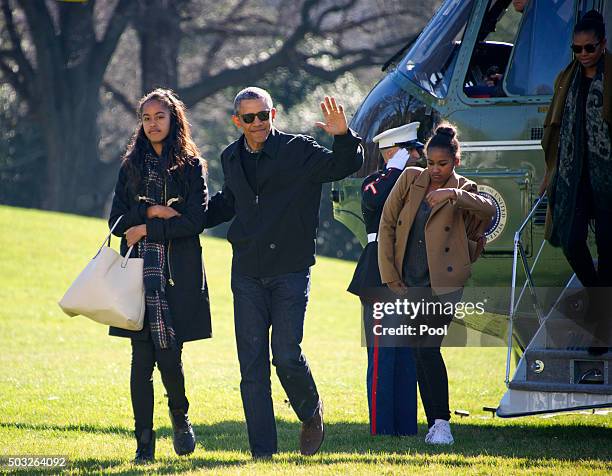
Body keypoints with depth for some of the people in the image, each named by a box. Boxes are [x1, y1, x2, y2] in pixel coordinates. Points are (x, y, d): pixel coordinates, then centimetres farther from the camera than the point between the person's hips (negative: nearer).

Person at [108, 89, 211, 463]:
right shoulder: (132, 166, 14)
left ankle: (180, 416, 23)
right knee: (143, 358, -3)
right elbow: (117, 220, 7)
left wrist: (146, 229, -8)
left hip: (177, 276, -2)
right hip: (140, 273, 2)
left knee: (169, 357, -6)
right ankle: (144, 442, 1)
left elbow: (196, 221, -6)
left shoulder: (191, 166, 5)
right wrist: (152, 211, -9)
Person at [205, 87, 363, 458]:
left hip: (290, 270, -4)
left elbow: (345, 166, -12)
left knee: (287, 355, -11)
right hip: (247, 274, 4)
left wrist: (343, 137, -30)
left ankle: (311, 415, 20)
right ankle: (262, 451, 5)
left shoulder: (299, 151, -4)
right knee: (252, 365, 0)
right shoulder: (232, 159, 11)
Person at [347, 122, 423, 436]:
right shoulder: (375, 182, -3)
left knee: (408, 356, 9)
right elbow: (374, 201, -27)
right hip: (380, 278, -7)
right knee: (382, 355, -7)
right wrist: (398, 170, -17)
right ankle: (380, 429, -5)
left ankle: (406, 428, 14)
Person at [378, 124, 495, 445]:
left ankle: (442, 422, -6)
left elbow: (488, 210, -19)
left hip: (443, 285, -4)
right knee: (419, 353, 4)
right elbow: (386, 225, 8)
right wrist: (390, 276, 4)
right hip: (409, 283, 4)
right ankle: (434, 424, 11)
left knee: (428, 348, -14)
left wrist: (453, 195, -32)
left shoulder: (462, 190, 1)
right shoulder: (410, 179, 8)